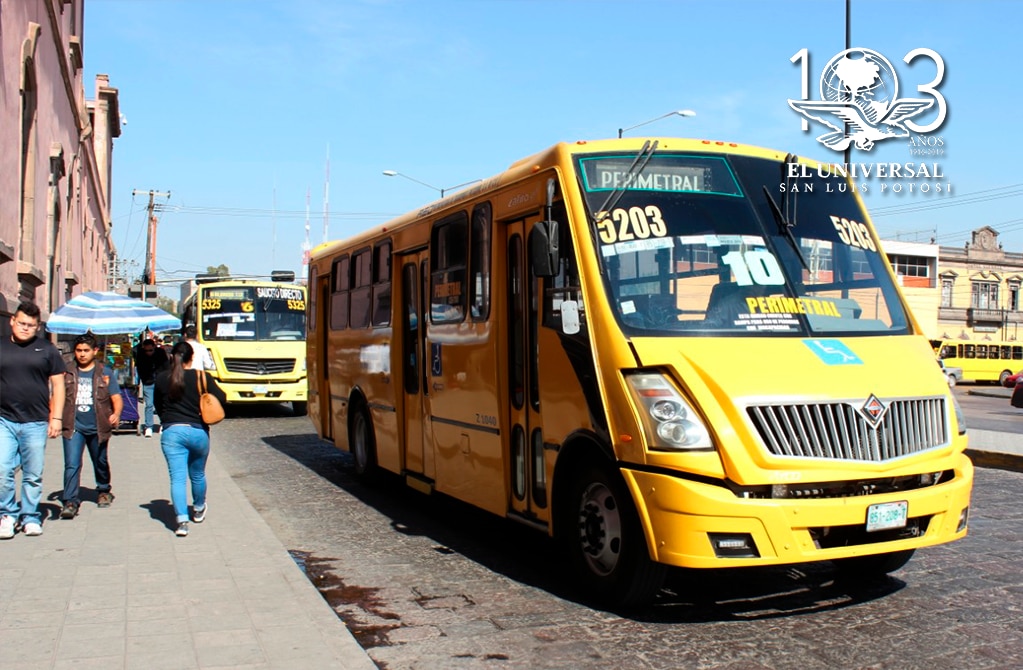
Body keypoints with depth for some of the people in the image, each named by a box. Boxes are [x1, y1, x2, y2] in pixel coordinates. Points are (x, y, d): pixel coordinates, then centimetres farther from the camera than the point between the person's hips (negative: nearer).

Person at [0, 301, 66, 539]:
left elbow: (58, 385, 7)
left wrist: (56, 417, -1)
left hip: (36, 423, 0)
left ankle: (30, 517, 19)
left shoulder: (47, 349, 6)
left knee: (33, 475, 6)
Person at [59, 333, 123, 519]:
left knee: (101, 463, 17)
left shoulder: (105, 373, 3)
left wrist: (116, 413, -21)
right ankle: (70, 501, -8)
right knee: (71, 465, -12)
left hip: (98, 427, 0)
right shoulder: (67, 373, 5)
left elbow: (116, 398, -1)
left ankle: (103, 491, 39)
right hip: (73, 427, 0)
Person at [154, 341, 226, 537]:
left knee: (177, 478, -3)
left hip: (171, 432, -1)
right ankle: (199, 510, 41)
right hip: (198, 431, 1)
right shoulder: (202, 377, -4)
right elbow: (222, 399, -5)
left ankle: (181, 520, -15)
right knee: (197, 475, 20)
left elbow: (158, 406, 13)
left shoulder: (162, 379, 2)